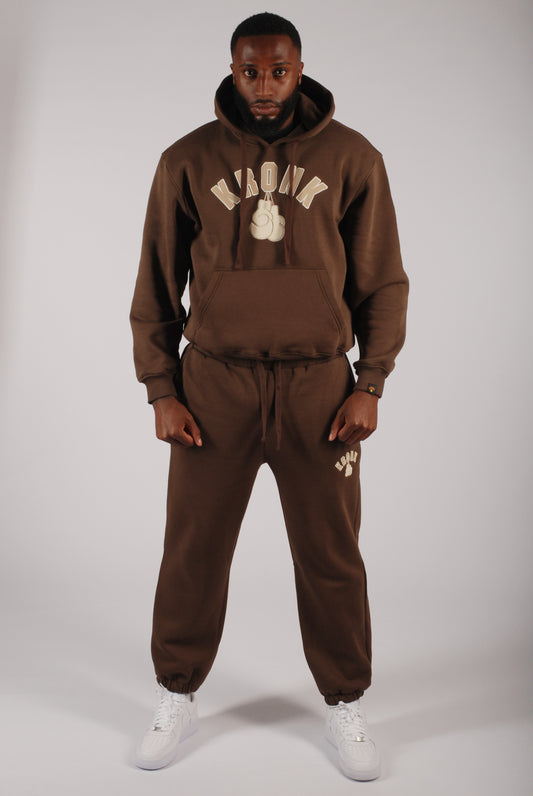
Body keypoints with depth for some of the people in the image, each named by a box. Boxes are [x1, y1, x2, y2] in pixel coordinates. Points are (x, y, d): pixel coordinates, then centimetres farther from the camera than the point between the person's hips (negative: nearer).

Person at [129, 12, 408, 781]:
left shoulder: (352, 157, 3)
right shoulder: (187, 160, 4)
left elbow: (383, 282, 5)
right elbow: (156, 285, 6)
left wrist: (369, 385, -3)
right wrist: (161, 390, 0)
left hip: (320, 386, 0)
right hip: (214, 384, 1)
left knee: (332, 557, 8)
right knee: (193, 552, 8)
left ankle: (346, 704, 29)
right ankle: (178, 698, 30)